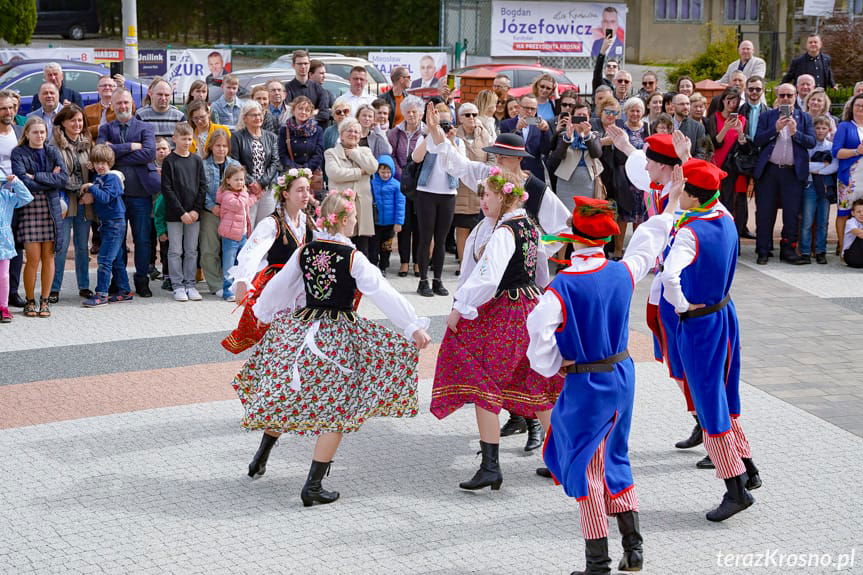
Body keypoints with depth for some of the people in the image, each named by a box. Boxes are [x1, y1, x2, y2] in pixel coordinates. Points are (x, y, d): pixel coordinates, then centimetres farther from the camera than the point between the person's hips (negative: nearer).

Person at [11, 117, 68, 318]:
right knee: (33, 258, -5)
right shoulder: (18, 154, 2)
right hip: (29, 209, -3)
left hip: (51, 209, 3)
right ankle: (30, 301, 7)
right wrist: (50, 179, -8)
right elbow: (23, 181, -12)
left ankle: (45, 301, 12)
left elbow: (63, 179, -4)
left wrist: (36, 177, -11)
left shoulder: (53, 153, 11)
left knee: (48, 257, 3)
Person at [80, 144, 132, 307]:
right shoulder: (97, 177, 13)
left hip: (115, 222, -9)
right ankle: (124, 291, 19)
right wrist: (90, 196, -1)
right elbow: (97, 196, 19)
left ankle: (101, 294, -9)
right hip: (105, 223, 9)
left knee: (104, 259, -10)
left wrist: (91, 187, -17)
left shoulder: (112, 177, -13)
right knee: (116, 259, 13)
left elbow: (106, 197, -24)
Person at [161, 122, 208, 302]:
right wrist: (181, 212, -12)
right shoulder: (169, 161, -3)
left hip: (194, 213, 3)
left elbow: (203, 186, 7)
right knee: (175, 251, 1)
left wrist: (196, 210, -5)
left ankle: (190, 284, 14)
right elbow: (167, 189, -7)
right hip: (175, 213, -3)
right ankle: (178, 286, 7)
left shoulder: (197, 160, 7)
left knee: (192, 251, 7)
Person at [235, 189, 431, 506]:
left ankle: (260, 458, 33)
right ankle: (313, 486, 2)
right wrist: (414, 327, -14)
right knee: (336, 407, 3)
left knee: (286, 396, 23)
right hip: (339, 334, -5)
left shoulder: (304, 251, 1)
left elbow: (279, 285, 14)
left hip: (302, 328, 5)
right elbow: (384, 294, -16)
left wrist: (262, 312, 32)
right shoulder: (353, 258, -12)